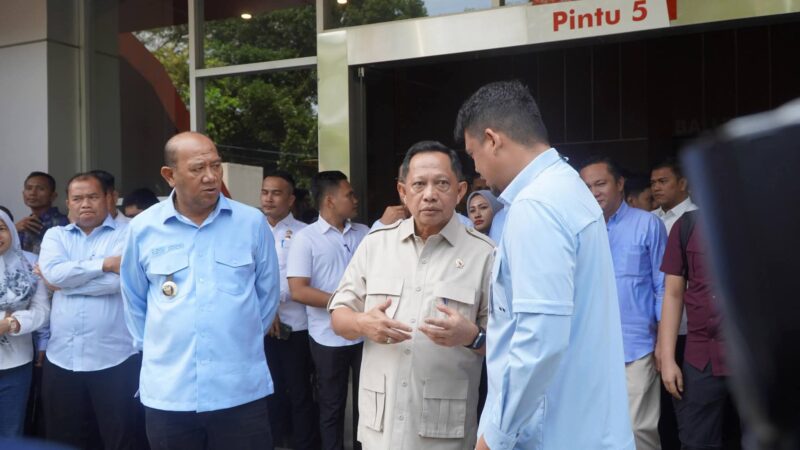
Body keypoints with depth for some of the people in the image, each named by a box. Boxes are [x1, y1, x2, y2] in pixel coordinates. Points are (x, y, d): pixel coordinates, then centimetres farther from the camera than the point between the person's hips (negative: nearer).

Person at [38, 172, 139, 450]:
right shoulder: (55, 236, 11)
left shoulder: (128, 234, -1)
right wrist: (104, 263, -14)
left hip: (114, 359, -4)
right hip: (61, 359, 4)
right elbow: (52, 271, -9)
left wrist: (66, 281, -8)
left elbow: (121, 279, -17)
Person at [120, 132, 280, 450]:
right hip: (167, 395, 1)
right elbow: (133, 299, 14)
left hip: (242, 392, -1)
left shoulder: (252, 222, -1)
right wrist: (153, 346, 12)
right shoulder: (143, 228, 1)